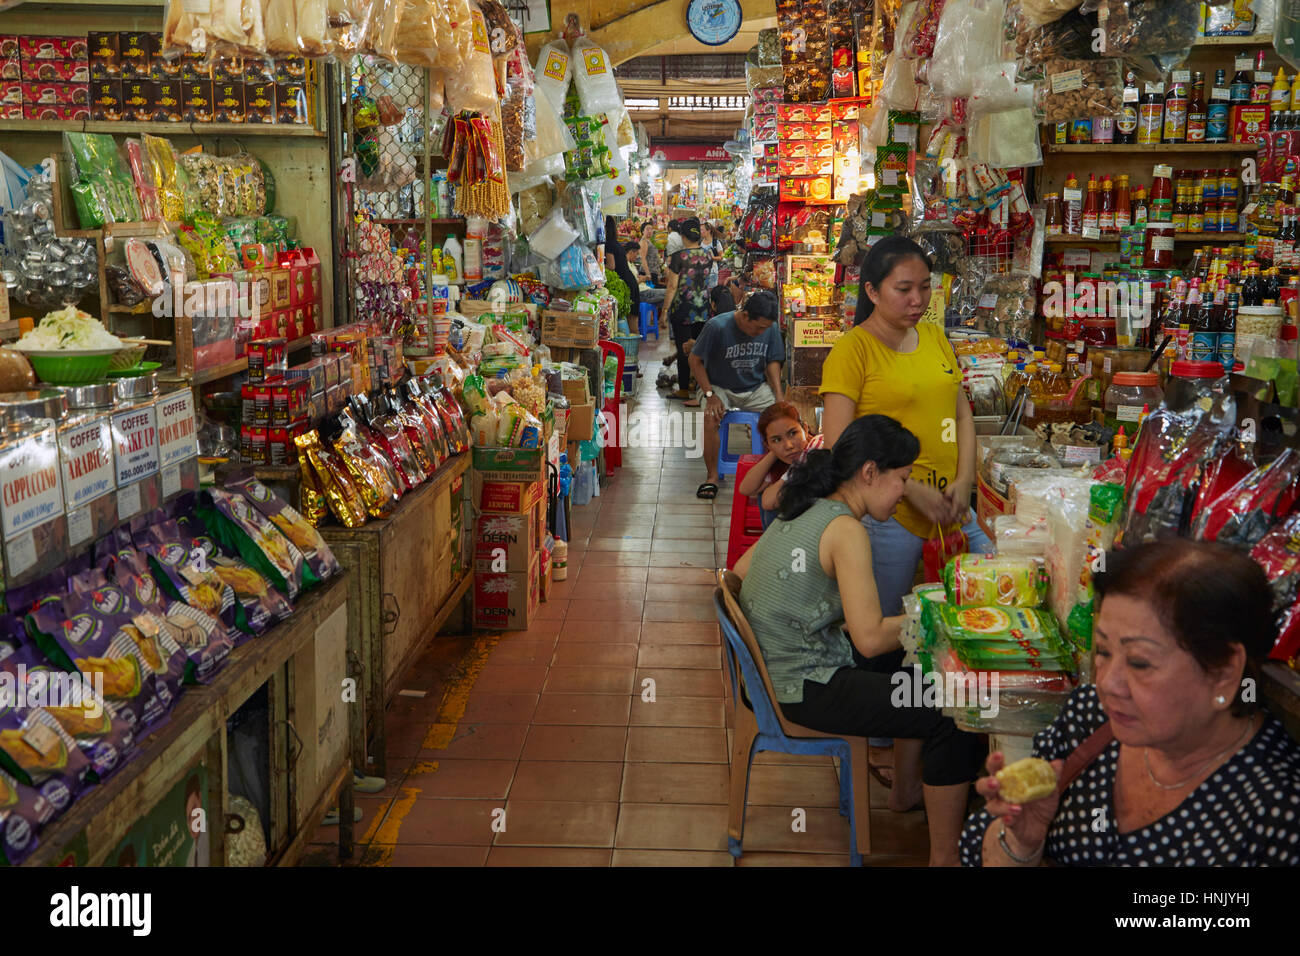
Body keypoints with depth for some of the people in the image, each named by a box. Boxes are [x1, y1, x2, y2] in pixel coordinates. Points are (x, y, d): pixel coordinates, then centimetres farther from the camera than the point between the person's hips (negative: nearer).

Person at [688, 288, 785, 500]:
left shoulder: (771, 329, -6)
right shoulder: (718, 326, -18)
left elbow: (773, 362, 7)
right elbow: (695, 360, -10)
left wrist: (779, 397, -6)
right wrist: (710, 395, -19)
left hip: (756, 388, 3)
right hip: (720, 387, -3)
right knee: (710, 418, -34)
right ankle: (712, 476, -17)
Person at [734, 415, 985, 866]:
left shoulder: (798, 514, 6)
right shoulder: (845, 530, -21)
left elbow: (741, 571, 17)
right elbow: (871, 638, -26)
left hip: (776, 667, 10)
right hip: (806, 687, -10)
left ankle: (905, 791, 35)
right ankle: (945, 856, 0)